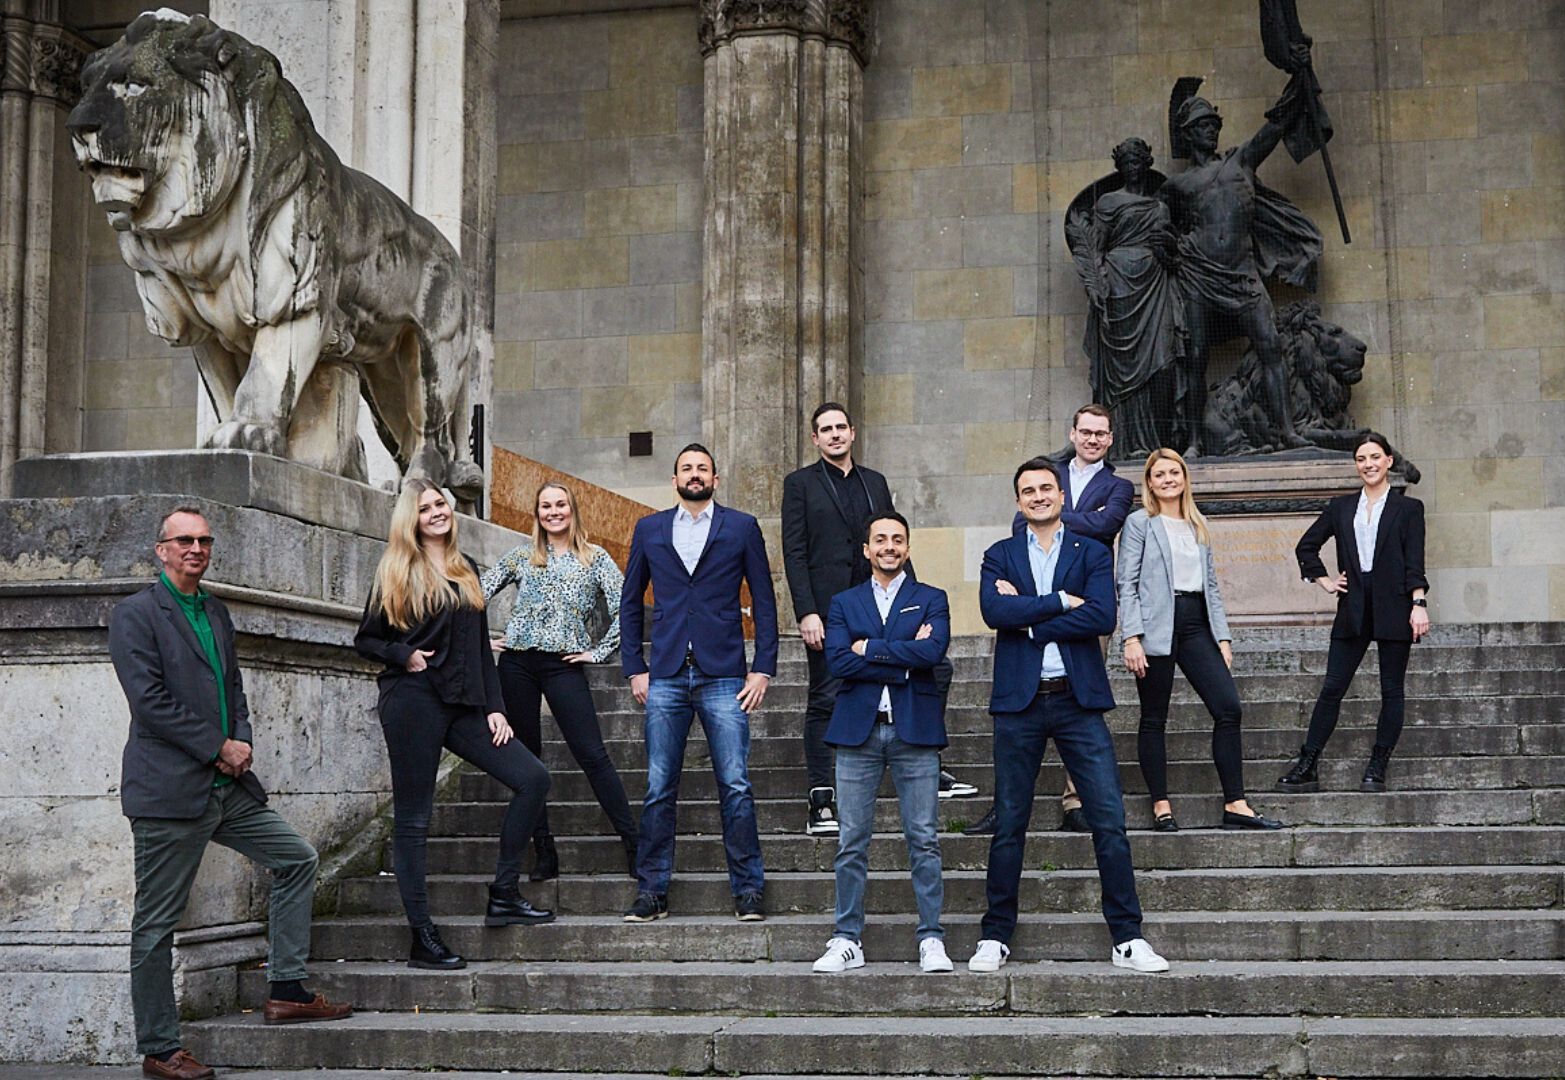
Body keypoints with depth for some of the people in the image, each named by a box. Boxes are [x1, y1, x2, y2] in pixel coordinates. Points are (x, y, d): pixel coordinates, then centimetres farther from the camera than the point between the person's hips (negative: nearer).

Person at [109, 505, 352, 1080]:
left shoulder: (215, 611, 16)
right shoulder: (136, 613, -7)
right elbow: (150, 700, -16)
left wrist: (243, 742, 0)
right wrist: (219, 747, -13)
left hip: (227, 785, 8)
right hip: (169, 790, -8)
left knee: (298, 859, 9)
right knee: (156, 925, 0)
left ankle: (286, 991, 15)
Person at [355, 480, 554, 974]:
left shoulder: (467, 570, 15)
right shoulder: (397, 572, 1)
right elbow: (365, 640, 4)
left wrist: (494, 707, 9)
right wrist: (404, 655, -12)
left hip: (462, 705, 6)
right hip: (412, 701, -6)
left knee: (532, 777, -4)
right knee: (413, 817, -2)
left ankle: (503, 895, 4)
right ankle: (421, 938, 3)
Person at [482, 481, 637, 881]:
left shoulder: (595, 558, 4)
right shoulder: (521, 556, 10)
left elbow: (625, 608, -2)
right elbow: (478, 594, 14)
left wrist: (598, 652, -5)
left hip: (564, 665, -3)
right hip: (517, 664, 3)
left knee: (592, 755, -10)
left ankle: (633, 844, -8)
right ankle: (544, 854, 11)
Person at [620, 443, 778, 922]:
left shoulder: (742, 527, 7)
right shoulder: (649, 529, 13)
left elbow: (764, 601, 7)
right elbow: (630, 602, 16)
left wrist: (763, 669, -1)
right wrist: (634, 668, 8)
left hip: (723, 678, -2)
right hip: (665, 679, 2)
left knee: (736, 788, -4)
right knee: (659, 789, 3)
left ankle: (748, 890, 4)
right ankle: (652, 891, 10)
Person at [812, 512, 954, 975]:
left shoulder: (931, 600, 10)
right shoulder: (844, 603, 14)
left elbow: (934, 651, -10)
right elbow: (837, 661, -3)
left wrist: (869, 649, -6)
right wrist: (903, 663, -8)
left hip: (915, 730, -1)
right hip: (858, 729, 1)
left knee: (924, 840, -2)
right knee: (852, 842, 2)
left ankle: (932, 941, 3)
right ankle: (847, 940, 8)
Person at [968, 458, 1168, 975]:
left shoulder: (1092, 553, 8)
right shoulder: (999, 556, 10)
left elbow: (1102, 617, -9)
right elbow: (994, 611, -9)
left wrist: (1028, 618, -10)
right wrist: (1061, 601, -11)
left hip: (1078, 700, 0)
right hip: (1019, 700, 0)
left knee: (1110, 821, -3)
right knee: (1009, 825, 5)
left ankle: (1128, 939, 4)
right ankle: (995, 937, 15)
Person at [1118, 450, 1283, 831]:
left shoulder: (1198, 526, 18)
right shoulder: (1139, 523, 2)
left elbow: (1211, 584, 19)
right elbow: (1127, 585, -4)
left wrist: (1223, 637, 11)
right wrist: (1132, 638, -13)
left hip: (1196, 625, 5)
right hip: (1157, 627, -5)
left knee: (1229, 708, -6)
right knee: (1154, 719, 0)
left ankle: (1235, 805, -4)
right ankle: (1161, 806, 7)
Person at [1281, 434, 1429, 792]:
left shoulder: (1407, 508, 4)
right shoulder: (1341, 507, 12)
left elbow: (1414, 563, -3)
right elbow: (1306, 546, 21)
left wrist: (1419, 604, -13)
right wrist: (1324, 581, 11)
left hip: (1393, 609, -2)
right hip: (1353, 609, 2)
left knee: (1391, 691, 1)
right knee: (1332, 688, -1)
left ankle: (1376, 771, 7)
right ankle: (1306, 767, 0)